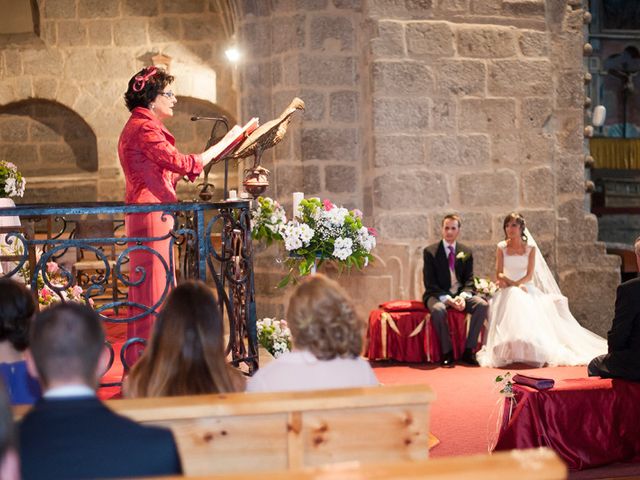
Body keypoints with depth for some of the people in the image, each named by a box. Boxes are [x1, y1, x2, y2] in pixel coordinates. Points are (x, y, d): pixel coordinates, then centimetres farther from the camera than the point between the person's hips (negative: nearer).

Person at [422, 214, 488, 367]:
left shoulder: (466, 252, 8)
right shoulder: (430, 251, -3)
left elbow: (469, 280, 6)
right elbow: (430, 283, -7)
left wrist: (463, 296, -16)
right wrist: (448, 299, -20)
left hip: (460, 294, 4)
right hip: (438, 295, -3)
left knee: (482, 304, -24)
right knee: (438, 309, -38)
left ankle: (468, 351, -17)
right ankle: (447, 353, -22)